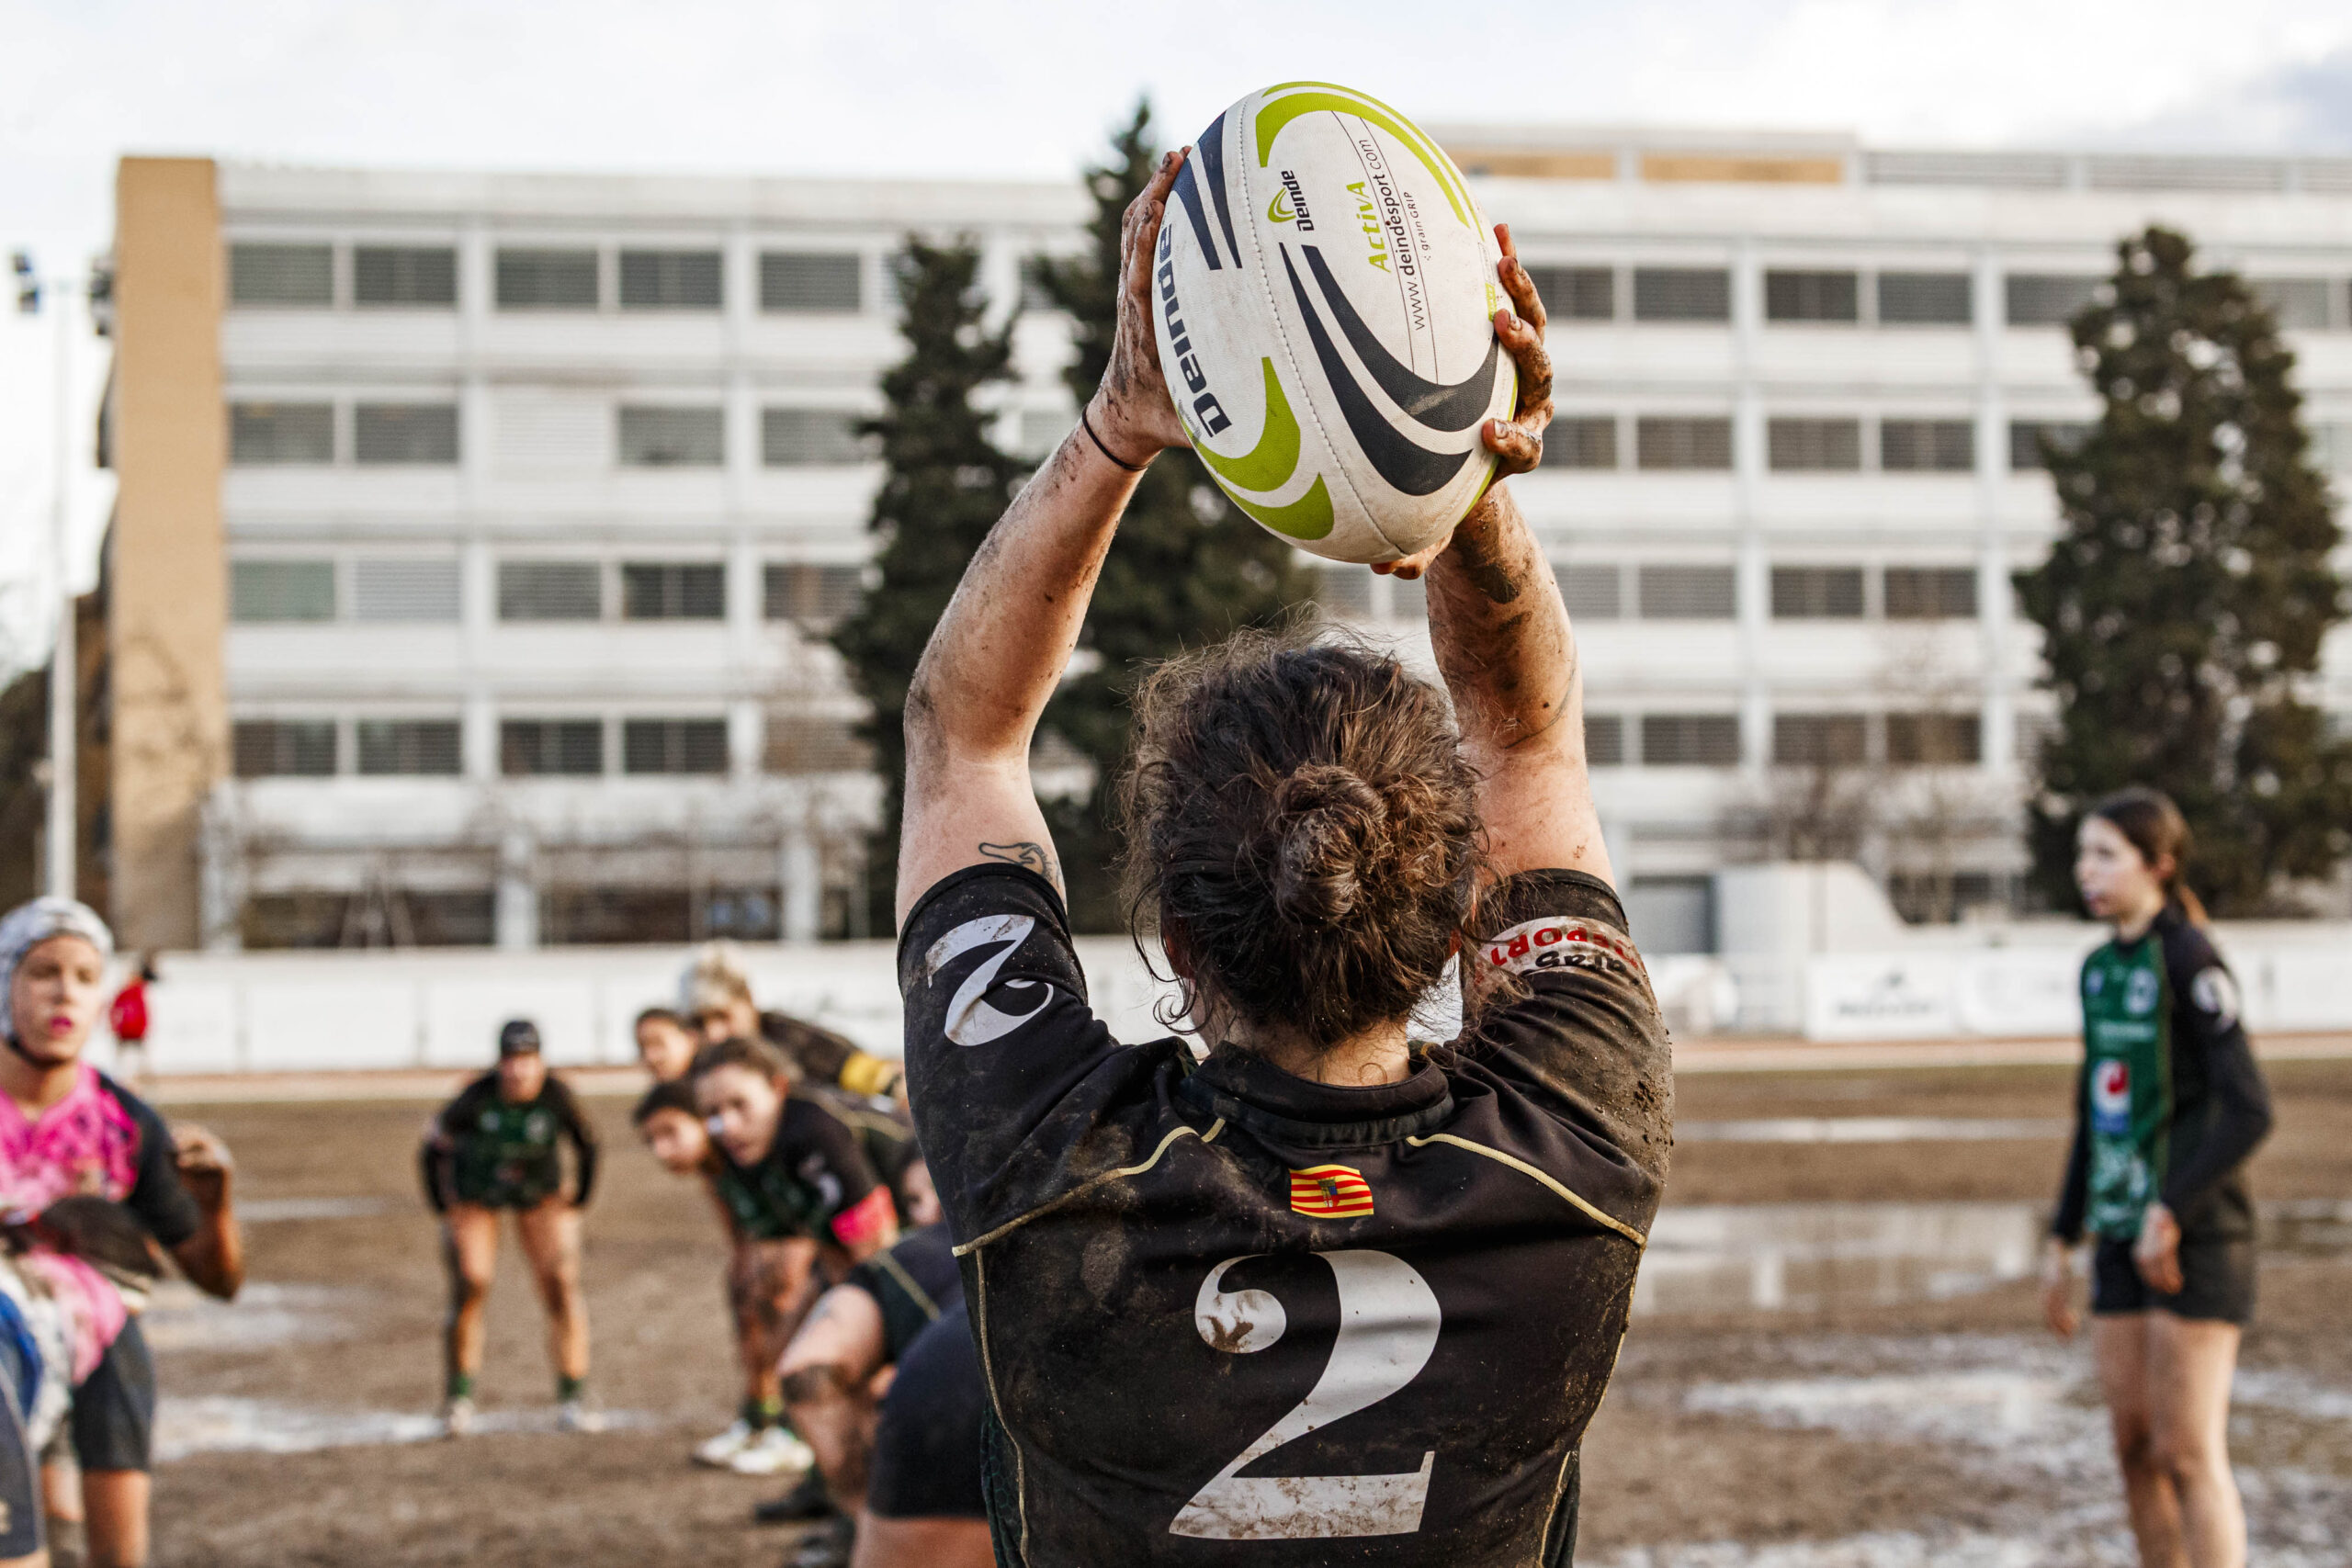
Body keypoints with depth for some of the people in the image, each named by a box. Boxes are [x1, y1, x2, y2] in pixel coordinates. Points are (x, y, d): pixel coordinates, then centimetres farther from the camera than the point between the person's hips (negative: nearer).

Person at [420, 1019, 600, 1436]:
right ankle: (457, 1398, 5)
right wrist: (443, 1207, -9)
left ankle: (573, 1400, -3)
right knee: (470, 1289, -10)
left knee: (562, 1284, -10)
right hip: (473, 1193, -1)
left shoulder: (557, 1096, -27)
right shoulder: (477, 1097, -30)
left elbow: (587, 1143, -7)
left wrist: (578, 1200, -1)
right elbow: (434, 1143, -14)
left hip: (540, 1194, 1)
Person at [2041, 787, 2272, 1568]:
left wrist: (2169, 1215, -21)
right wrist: (2063, 1241, 17)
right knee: (2136, 1447, 9)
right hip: (2125, 1239, 8)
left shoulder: (2190, 961, -13)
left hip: (2197, 1240, -8)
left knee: (2189, 1456, -8)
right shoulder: (2102, 969, 12)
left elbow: (2249, 1110, -19)